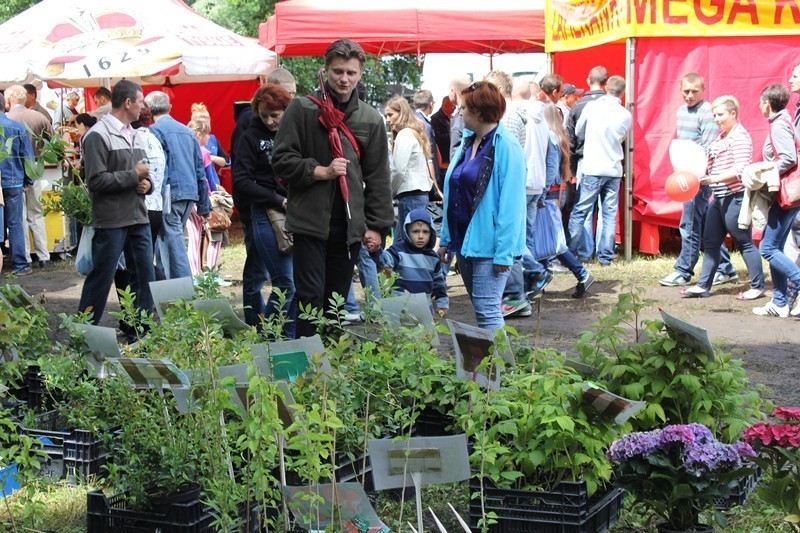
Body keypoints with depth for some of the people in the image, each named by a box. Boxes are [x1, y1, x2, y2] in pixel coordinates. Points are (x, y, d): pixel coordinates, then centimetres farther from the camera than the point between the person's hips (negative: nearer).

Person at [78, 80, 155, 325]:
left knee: (145, 278, 9)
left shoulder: (134, 135, 15)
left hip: (139, 220, 8)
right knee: (100, 279, -1)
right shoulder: (99, 135, -10)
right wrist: (134, 175, -13)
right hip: (111, 222, -7)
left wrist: (147, 183, 0)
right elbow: (96, 181, -17)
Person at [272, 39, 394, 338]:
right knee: (311, 296, -6)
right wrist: (321, 171, -14)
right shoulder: (303, 109, -2)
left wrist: (377, 225, 7)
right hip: (311, 220, -4)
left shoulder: (371, 119, 9)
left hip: (350, 224, 4)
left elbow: (378, 177, 11)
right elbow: (281, 160, -2)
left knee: (338, 298, 10)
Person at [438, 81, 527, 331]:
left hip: (488, 244, -8)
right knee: (479, 307, 15)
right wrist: (446, 239, 14)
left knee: (486, 310, -10)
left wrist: (503, 252, -19)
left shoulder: (507, 148, -13)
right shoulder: (467, 143, 13)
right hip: (464, 240, 8)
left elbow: (511, 203, -16)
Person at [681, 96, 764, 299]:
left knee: (744, 243, -1)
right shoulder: (721, 137, 15)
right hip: (719, 198, 10)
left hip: (735, 197, -10)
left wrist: (715, 179, -29)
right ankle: (703, 285, 15)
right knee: (710, 242, 10)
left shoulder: (740, 137, -13)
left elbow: (741, 170, -22)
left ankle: (757, 287, 9)